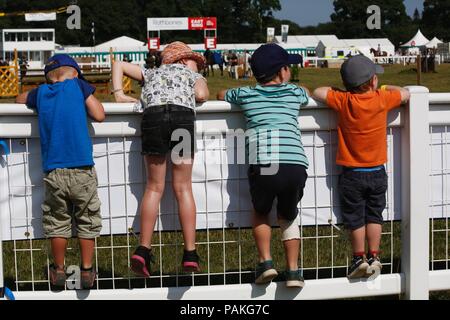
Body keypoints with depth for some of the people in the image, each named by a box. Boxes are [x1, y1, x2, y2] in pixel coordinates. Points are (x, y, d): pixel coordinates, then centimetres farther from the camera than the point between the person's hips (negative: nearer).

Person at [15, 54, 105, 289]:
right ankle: (87, 271, 16)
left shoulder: (41, 92, 12)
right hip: (82, 169, -2)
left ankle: (59, 271, 23)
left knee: (57, 222, 15)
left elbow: (20, 100, 31)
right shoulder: (78, 85, 3)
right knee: (87, 221, 12)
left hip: (53, 171, 2)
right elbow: (99, 116, 1)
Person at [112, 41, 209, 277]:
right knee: (183, 188, 4)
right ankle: (190, 255, 1)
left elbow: (119, 65, 32)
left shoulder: (152, 73, 36)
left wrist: (119, 94, 22)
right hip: (183, 115, -2)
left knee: (154, 187, 9)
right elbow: (201, 95, 6)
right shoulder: (193, 75, 28)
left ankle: (143, 250, 0)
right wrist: (196, 96, 28)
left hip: (152, 115, 2)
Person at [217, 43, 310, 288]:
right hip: (295, 165, 1)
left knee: (260, 213, 26)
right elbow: (308, 94, 43)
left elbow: (221, 95, 37)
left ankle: (265, 262, 12)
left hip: (262, 165, -1)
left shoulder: (246, 94, 16)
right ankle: (293, 270, 16)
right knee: (288, 217, 24)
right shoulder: (295, 93, 19)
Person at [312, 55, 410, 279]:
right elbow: (405, 94, 7)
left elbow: (317, 93, -5)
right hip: (377, 172, 2)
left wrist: (337, 90, 9)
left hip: (352, 174, -1)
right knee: (374, 216, 15)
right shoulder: (382, 99, -10)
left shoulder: (343, 101, -14)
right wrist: (385, 89, 20)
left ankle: (360, 258, 16)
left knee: (355, 218, 11)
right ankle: (374, 256, 17)